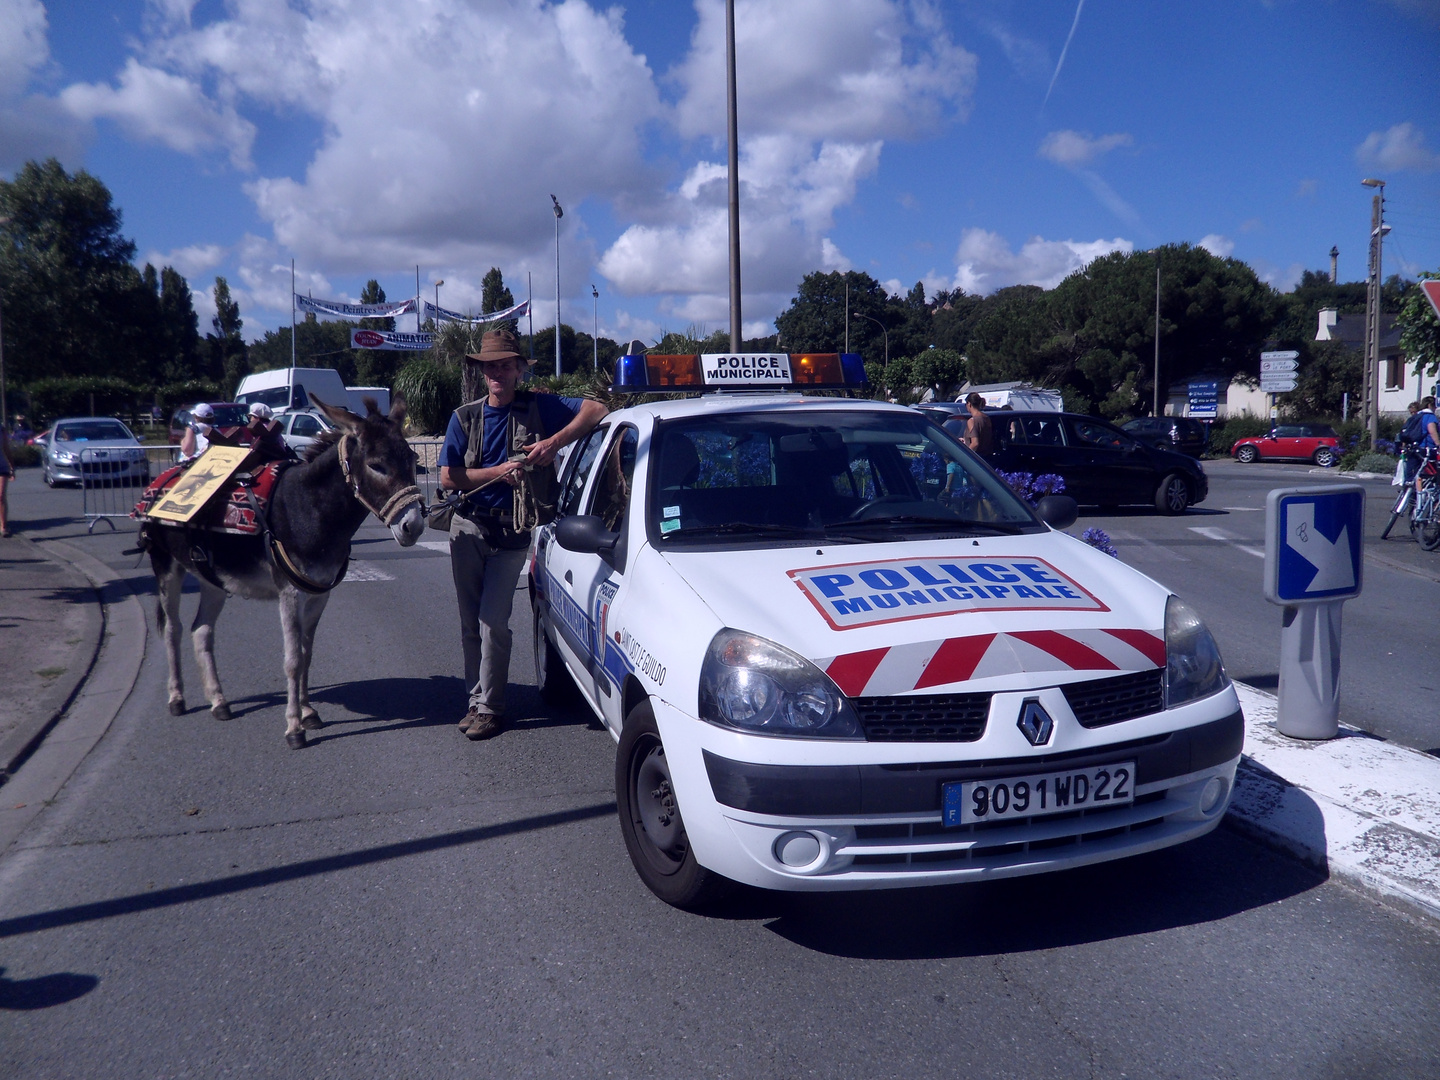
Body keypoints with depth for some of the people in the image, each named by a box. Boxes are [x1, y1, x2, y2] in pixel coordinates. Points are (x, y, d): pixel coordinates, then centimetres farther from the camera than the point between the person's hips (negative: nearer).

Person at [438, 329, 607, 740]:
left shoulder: (539, 408, 1)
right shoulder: (464, 418, 7)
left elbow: (597, 409, -9)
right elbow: (447, 477, -1)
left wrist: (556, 441, -20)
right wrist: (498, 472, -14)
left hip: (511, 534, -3)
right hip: (468, 527, 3)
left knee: (493, 621, -8)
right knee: (471, 622, 9)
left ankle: (489, 707, 2)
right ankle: (477, 698, 20)